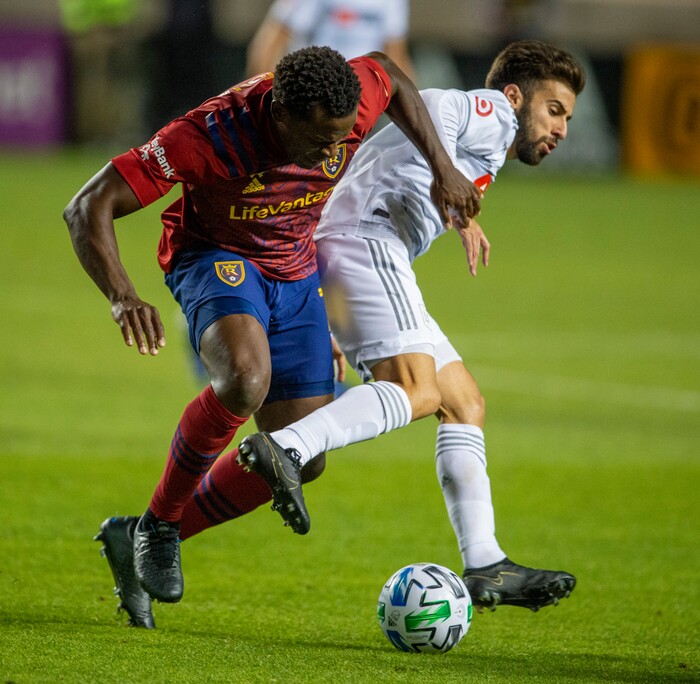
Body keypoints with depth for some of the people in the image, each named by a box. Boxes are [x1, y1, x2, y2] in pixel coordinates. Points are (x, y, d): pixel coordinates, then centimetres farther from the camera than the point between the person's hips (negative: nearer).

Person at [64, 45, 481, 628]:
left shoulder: (351, 104, -23)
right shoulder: (210, 135, -34)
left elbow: (390, 76, 5)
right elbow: (88, 208, -32)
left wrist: (443, 168, -1)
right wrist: (123, 297, -48)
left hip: (296, 276, 6)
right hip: (215, 259, -5)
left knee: (301, 462, 1)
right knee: (246, 379, -38)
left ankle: (137, 541, 17)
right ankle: (160, 525, -17)